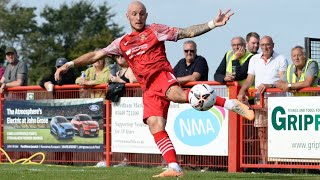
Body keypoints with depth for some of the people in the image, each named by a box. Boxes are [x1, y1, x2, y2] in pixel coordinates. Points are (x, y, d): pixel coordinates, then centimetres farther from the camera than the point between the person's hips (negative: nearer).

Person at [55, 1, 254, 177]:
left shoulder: (155, 30, 10)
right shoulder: (122, 43, 20)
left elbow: (188, 32, 6)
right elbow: (96, 55, 21)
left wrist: (213, 24, -4)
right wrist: (70, 64, 13)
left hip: (162, 75, -5)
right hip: (148, 89, 5)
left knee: (176, 94, -37)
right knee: (156, 127, -11)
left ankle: (230, 103, -37)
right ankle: (174, 168, -12)